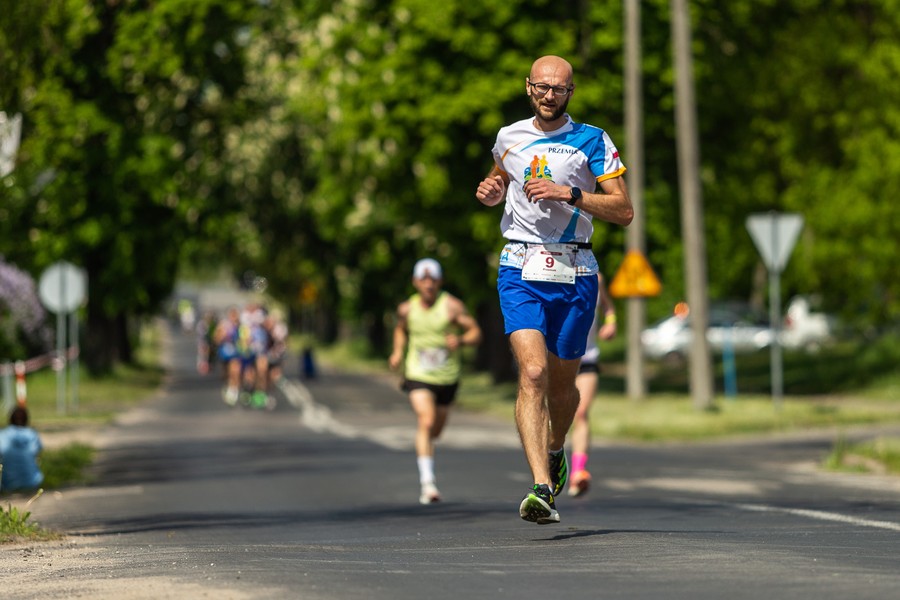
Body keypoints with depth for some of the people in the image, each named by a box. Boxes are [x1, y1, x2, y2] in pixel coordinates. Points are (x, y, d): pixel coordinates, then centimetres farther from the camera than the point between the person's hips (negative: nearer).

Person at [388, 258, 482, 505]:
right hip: (418, 375, -1)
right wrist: (398, 351, 3)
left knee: (436, 429, 16)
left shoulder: (452, 306, -10)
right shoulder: (407, 309, -1)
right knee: (426, 422, -21)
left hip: (447, 377, 1)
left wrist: (460, 340, -30)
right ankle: (427, 483, -26)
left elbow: (476, 333, -10)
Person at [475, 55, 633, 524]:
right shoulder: (508, 137, 10)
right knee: (533, 372, -18)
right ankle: (542, 488, -26)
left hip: (574, 274, 0)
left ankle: (555, 451, 43)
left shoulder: (592, 141, 1)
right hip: (521, 270, 0)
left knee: (562, 382, 10)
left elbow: (623, 211, -4)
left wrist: (569, 193, -16)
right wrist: (490, 193, 8)